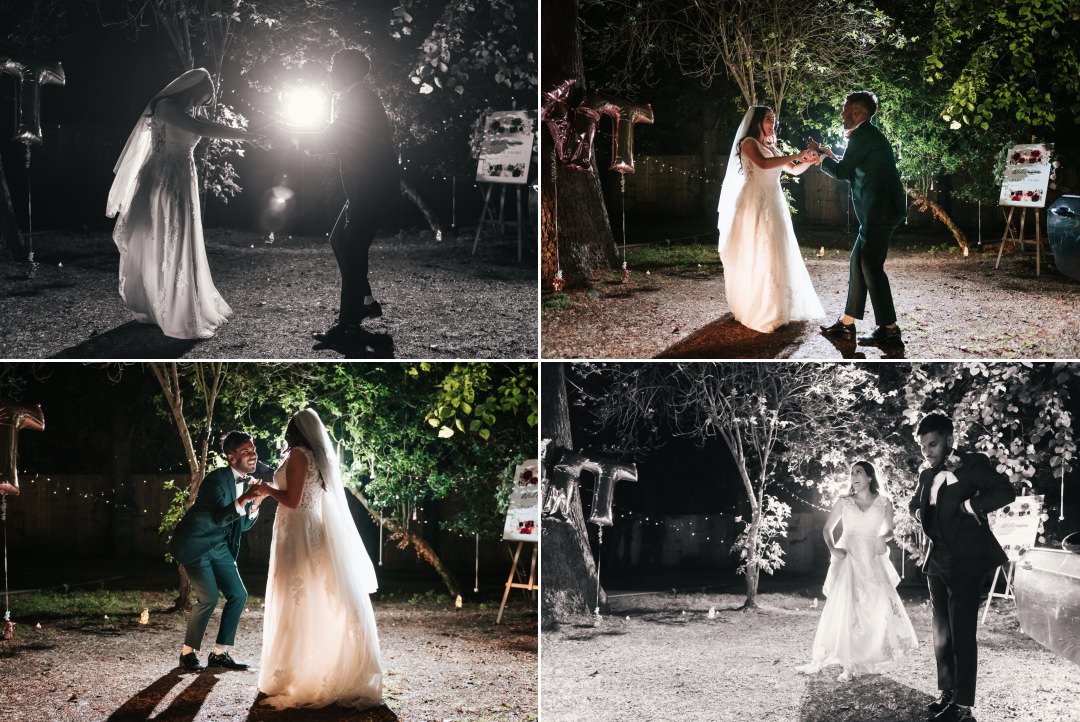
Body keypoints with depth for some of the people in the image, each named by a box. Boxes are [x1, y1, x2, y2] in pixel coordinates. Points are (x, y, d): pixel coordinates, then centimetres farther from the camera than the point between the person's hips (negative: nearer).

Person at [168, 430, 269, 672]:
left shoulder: (250, 480, 1)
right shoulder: (216, 479, -22)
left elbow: (244, 526, 5)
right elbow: (219, 517, -32)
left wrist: (255, 504, -13)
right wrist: (244, 498, -44)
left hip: (220, 547, 8)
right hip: (195, 544, -8)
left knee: (238, 595, 2)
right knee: (208, 597, -16)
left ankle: (220, 653, 12)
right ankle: (188, 654, 1)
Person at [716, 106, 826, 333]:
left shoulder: (772, 147, 16)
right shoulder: (748, 143, -6)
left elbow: (794, 170, 18)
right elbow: (763, 164, -25)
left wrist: (808, 161, -4)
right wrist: (797, 156, -23)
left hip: (773, 205, 8)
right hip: (755, 205, -8)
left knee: (776, 255, 8)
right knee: (757, 256, -6)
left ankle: (774, 308, 16)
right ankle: (756, 311, -2)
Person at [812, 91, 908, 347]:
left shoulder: (862, 135, -11)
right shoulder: (870, 135, 20)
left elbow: (842, 172, -8)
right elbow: (855, 172, 28)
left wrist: (820, 155, 6)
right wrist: (831, 156, 25)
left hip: (880, 211, -10)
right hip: (879, 211, 10)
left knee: (872, 266, -7)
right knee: (858, 263, 13)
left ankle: (889, 329, -4)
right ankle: (846, 324, 17)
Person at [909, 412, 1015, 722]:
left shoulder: (973, 464, -8)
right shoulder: (927, 474, 11)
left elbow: (1006, 492, -21)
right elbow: (914, 504, 28)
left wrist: (969, 505, -20)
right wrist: (920, 512, 7)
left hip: (965, 562, -7)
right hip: (938, 562, 7)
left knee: (962, 634, -8)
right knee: (942, 633, 11)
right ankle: (948, 695, 20)